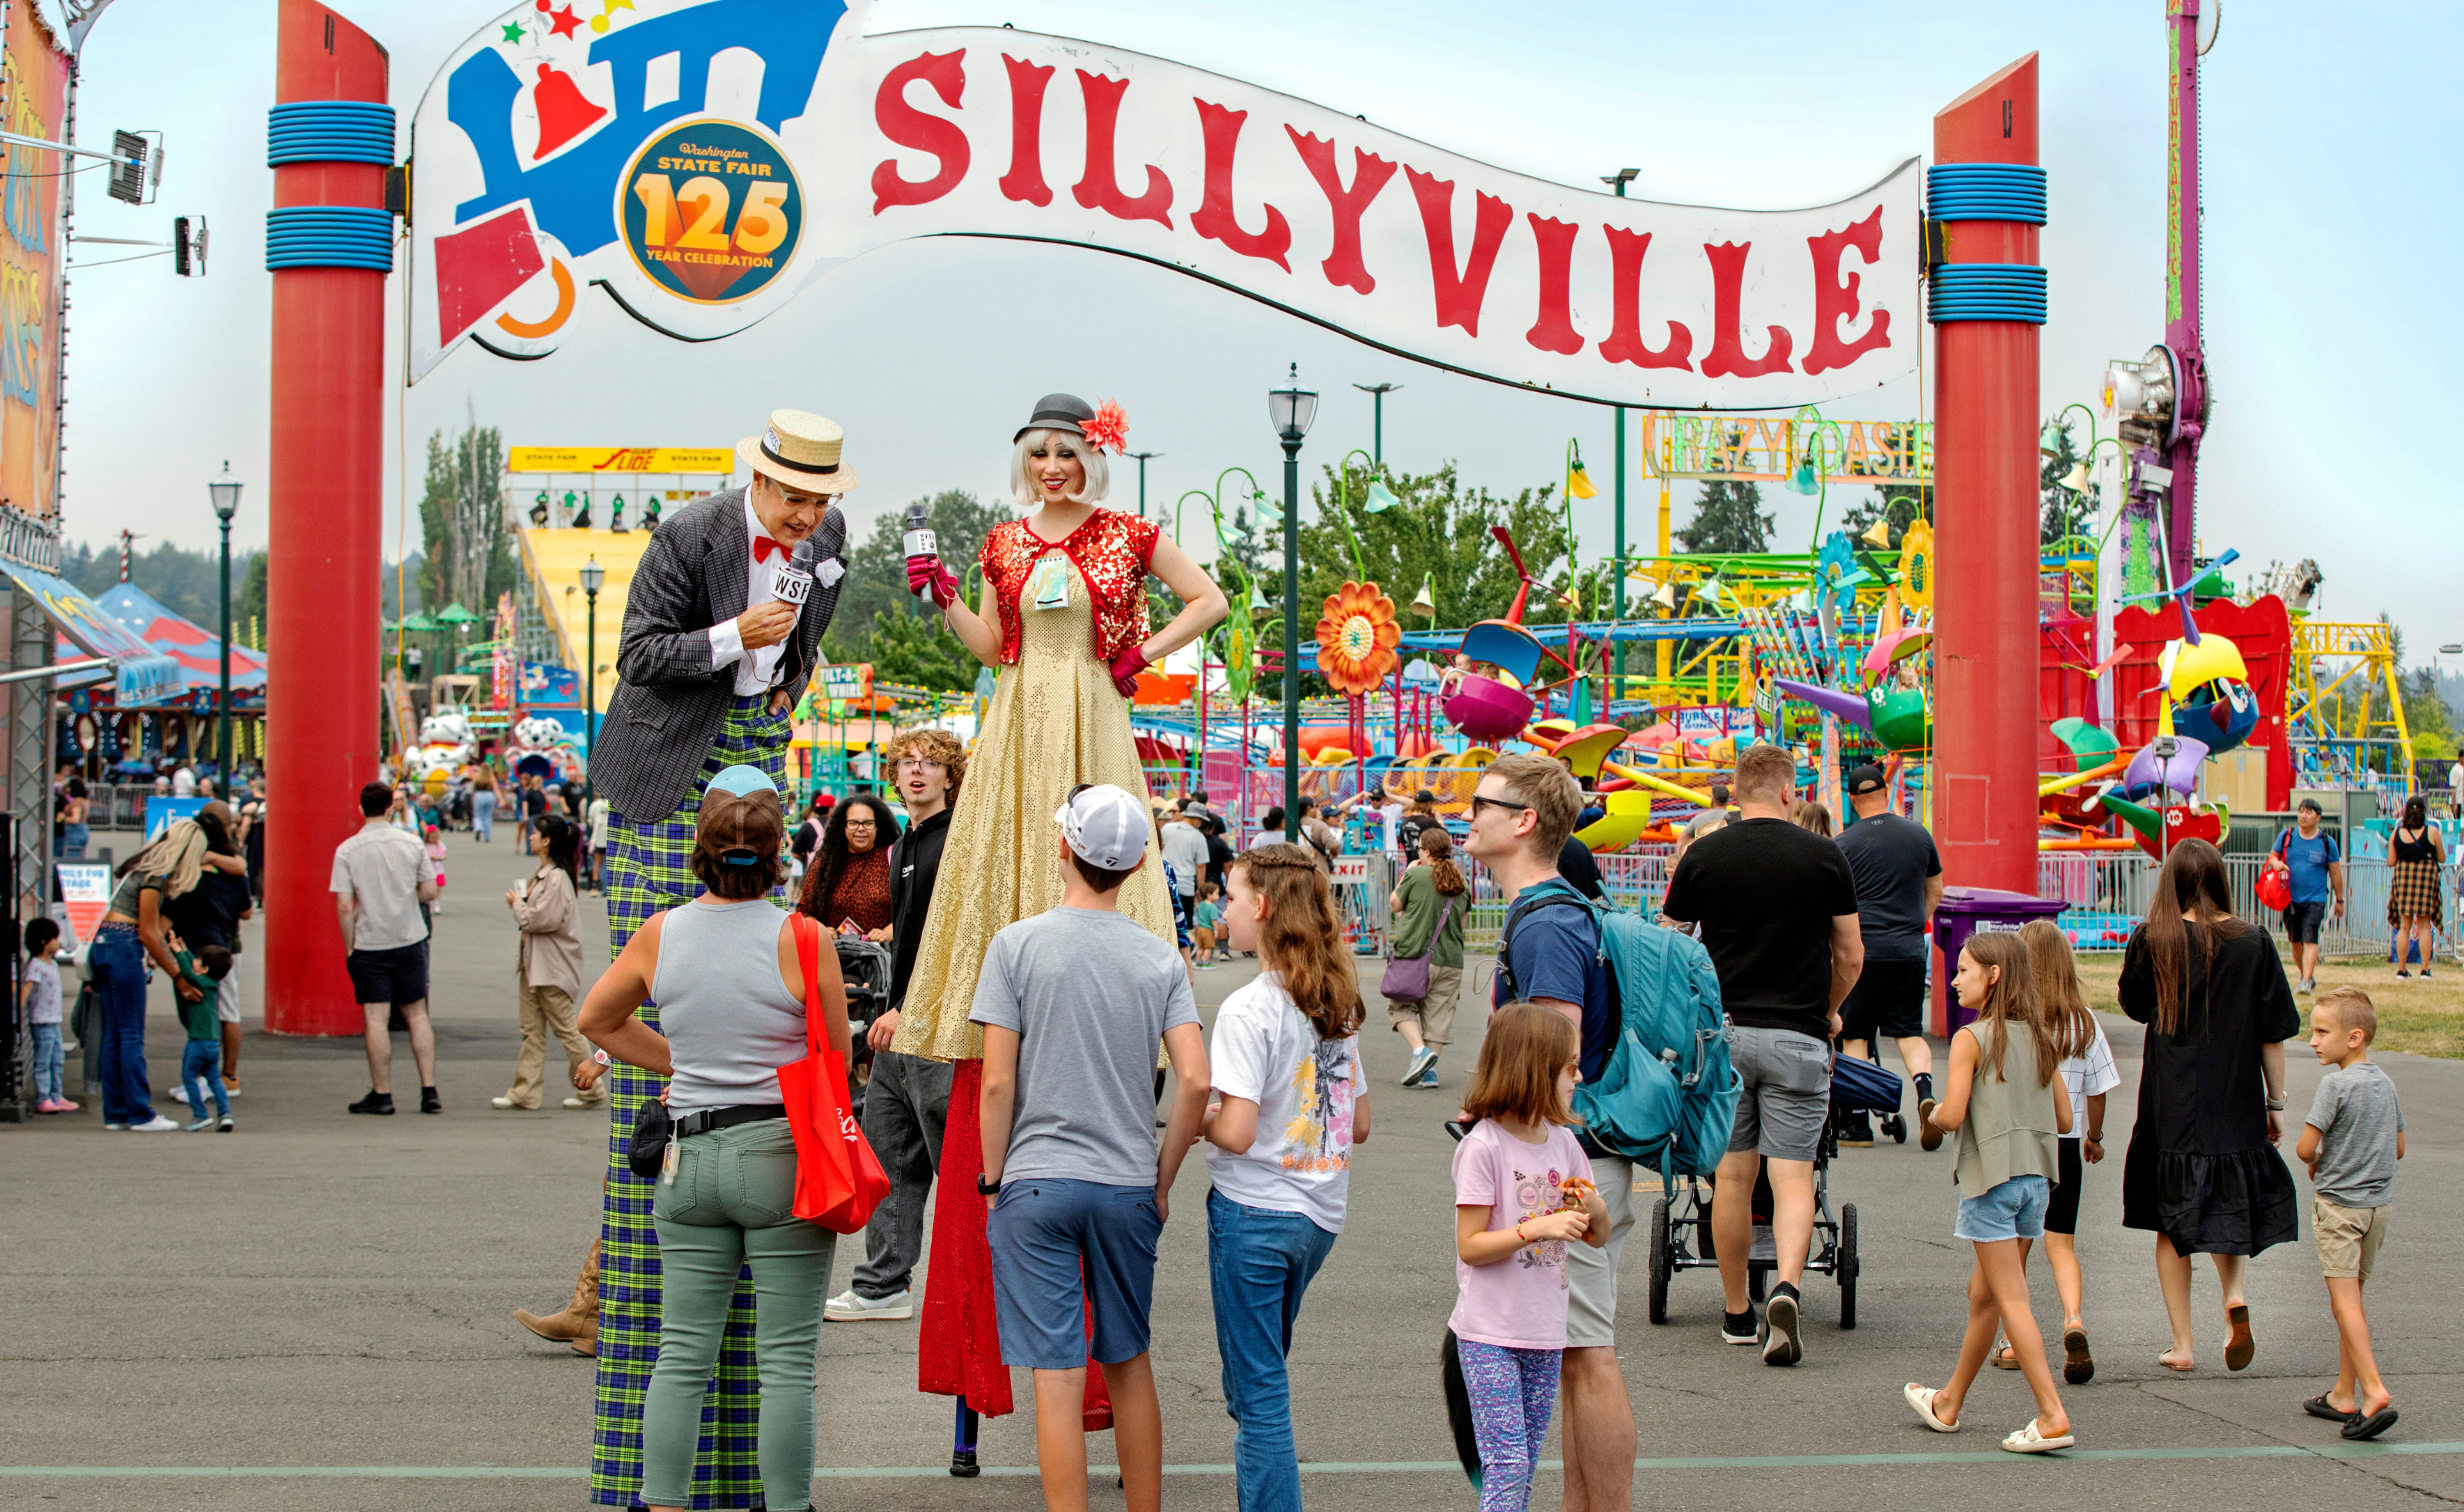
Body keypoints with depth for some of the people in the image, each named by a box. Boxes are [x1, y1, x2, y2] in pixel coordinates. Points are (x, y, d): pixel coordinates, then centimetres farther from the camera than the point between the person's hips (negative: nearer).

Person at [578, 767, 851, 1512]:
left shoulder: (659, 935, 1)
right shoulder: (802, 938, -9)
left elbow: (597, 1019, 18)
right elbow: (836, 1059, 0)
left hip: (690, 1156, 3)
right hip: (783, 1155, -3)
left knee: (682, 1352, 10)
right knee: (787, 1359, 2)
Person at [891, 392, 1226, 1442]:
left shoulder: (1127, 537, 4)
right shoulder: (1005, 545, 12)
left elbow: (1209, 598, 9)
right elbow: (991, 646, 12)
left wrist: (1145, 652, -1)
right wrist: (943, 601, -1)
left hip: (1092, 728, -3)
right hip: (1018, 728, 3)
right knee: (1011, 873, -3)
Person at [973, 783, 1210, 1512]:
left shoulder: (1018, 945, -6)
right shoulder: (1159, 958, 2)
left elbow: (997, 1083, -9)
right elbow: (1196, 1081, -6)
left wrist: (993, 1178, 3)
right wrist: (1163, 1178, 7)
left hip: (1038, 1184, -3)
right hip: (1128, 1186, 3)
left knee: (1058, 1378, -3)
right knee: (1130, 1364, 17)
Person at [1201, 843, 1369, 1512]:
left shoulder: (1248, 1010, -17)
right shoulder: (1338, 1005, 7)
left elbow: (1237, 1131, -22)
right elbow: (1359, 1125, 13)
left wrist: (1195, 1119, -3)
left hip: (1255, 1212, -7)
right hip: (1322, 1214, 7)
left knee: (1258, 1392, -1)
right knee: (1263, 1375, 20)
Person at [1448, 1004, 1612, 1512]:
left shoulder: (1564, 1143, 8)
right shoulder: (1482, 1148, -13)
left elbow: (1598, 1238, 16)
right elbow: (1470, 1246, -14)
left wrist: (1596, 1212, -7)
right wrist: (1536, 1228, -23)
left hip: (1546, 1335, 7)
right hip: (1490, 1336, -7)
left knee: (1524, 1466, 11)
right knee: (1507, 1466, -11)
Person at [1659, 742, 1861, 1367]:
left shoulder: (1704, 856, 2)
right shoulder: (1824, 856, 0)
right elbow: (1852, 954, 8)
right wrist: (1829, 1012, 26)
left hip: (1722, 1033, 1)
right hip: (1797, 1036, -1)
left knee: (1733, 1175, 9)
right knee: (1793, 1176, -2)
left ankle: (1738, 1314, 15)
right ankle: (1786, 1286, -25)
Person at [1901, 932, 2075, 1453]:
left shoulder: (1971, 1038, -10)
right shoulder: (2038, 1039, 10)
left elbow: (1952, 1116, -17)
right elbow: (2064, 1120, 11)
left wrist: (1934, 1114, 4)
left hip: (1991, 1176, -7)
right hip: (2036, 1177, 7)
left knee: (2010, 1299, -6)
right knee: (1983, 1293, 18)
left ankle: (2053, 1416, -14)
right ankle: (1949, 1404, 31)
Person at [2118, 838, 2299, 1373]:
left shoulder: (2152, 941, -7)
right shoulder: (2253, 944, -5)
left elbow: (2134, 1005, 12)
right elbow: (2273, 1033, -1)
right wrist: (2276, 1102, 8)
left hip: (2170, 1105, -1)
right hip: (2236, 1100, 1)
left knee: (2172, 1219, 9)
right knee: (2228, 1200, 20)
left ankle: (2182, 1344, 9)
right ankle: (2234, 1294, -7)